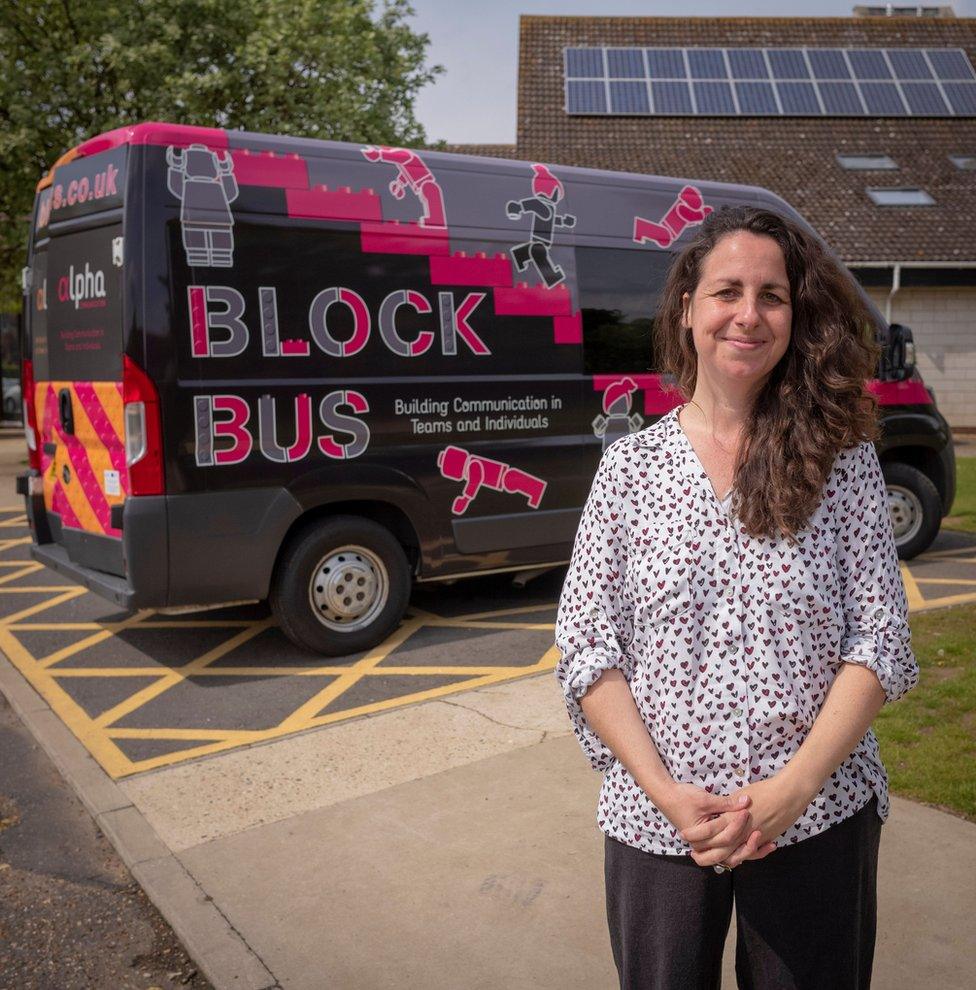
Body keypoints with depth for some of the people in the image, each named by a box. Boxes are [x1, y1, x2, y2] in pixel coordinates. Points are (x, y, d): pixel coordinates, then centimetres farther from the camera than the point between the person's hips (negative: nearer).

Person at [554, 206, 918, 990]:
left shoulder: (844, 462, -3)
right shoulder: (630, 465, -2)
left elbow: (881, 642, -5)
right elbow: (585, 647, -4)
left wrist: (793, 789, -15)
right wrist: (666, 791, -13)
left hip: (820, 821, 0)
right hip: (657, 826, 0)